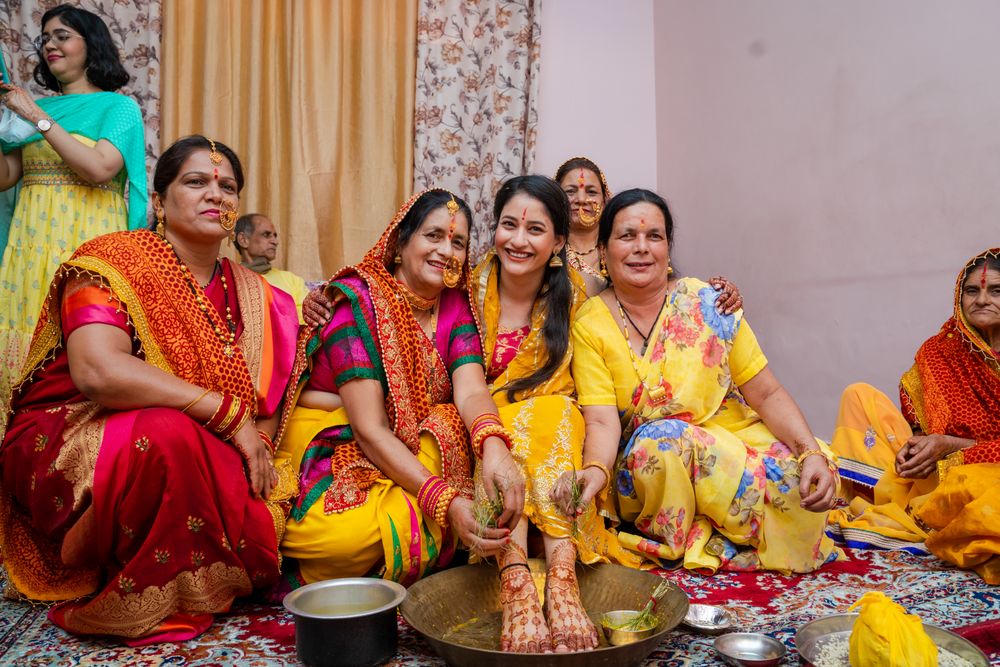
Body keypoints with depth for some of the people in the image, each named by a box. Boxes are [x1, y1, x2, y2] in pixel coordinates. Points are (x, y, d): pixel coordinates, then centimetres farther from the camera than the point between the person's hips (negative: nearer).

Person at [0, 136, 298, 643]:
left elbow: (266, 402, 5)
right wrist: (228, 413, -26)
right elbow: (98, 371, -28)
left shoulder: (252, 296, 6)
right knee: (166, 432, -34)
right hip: (66, 444, -5)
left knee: (266, 517, -17)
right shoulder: (113, 260, -11)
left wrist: (257, 444, -17)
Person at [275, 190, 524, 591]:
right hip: (332, 447, -5)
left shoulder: (456, 306, 3)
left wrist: (494, 448, -38)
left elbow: (471, 391, -14)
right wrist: (444, 501, -34)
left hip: (413, 449, 5)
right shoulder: (357, 299, -15)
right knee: (358, 531, -36)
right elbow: (369, 429, -22)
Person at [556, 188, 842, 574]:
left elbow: (768, 394, -2)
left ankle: (703, 544, -1)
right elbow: (602, 422, -15)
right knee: (660, 436, -34)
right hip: (648, 467, -1)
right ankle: (678, 541, -7)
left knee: (804, 489, -26)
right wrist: (595, 472, -37)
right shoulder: (589, 327, -5)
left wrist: (812, 453, -18)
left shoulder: (708, 304, -3)